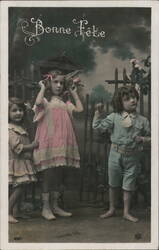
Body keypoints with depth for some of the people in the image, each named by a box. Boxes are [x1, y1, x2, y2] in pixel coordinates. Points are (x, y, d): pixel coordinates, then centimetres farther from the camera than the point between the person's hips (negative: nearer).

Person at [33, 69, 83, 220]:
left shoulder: (65, 103, 15)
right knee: (48, 175, -4)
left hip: (63, 144, 6)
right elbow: (38, 102, -24)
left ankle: (55, 206, 21)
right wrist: (43, 88, -9)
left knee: (60, 175, 10)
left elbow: (80, 109, 7)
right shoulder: (46, 101, -1)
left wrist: (74, 93, 14)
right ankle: (46, 208, 6)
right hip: (49, 143, -6)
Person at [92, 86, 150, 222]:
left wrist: (143, 139, -13)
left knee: (128, 186, 9)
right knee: (113, 184, 14)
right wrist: (99, 112, -11)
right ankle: (112, 209, 31)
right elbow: (97, 125, -4)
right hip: (116, 154, 0)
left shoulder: (143, 120, -3)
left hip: (133, 157, 0)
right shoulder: (114, 117, -6)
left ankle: (126, 212, 23)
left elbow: (149, 136, 6)